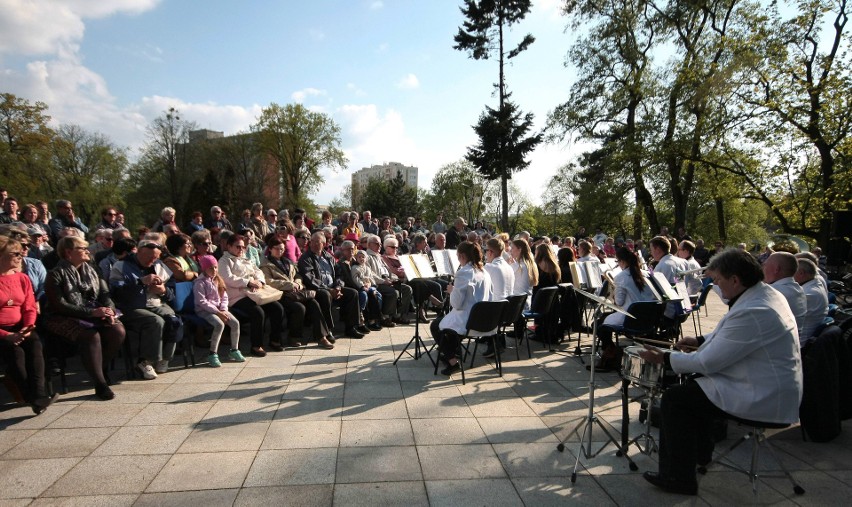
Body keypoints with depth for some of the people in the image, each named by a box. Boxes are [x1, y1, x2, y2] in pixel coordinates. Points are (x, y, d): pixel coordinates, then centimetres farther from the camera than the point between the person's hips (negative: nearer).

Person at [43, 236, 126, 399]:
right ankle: (100, 384, -24)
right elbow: (59, 305, -13)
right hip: (66, 318, -5)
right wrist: (92, 312, -22)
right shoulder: (56, 274, -3)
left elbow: (104, 294, 9)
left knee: (118, 331, -23)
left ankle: (97, 369, -3)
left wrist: (109, 310, -14)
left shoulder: (90, 270, 14)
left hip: (96, 313, 5)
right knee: (91, 336, -33)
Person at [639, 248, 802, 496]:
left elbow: (708, 362, -24)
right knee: (694, 383, 22)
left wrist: (664, 358, -14)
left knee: (674, 398, -8)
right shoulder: (766, 292, 3)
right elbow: (732, 336, 20)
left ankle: (679, 478, 3)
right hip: (776, 388, 11)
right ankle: (699, 452, 35)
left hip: (764, 400, -11)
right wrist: (701, 340, 12)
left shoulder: (752, 312, -29)